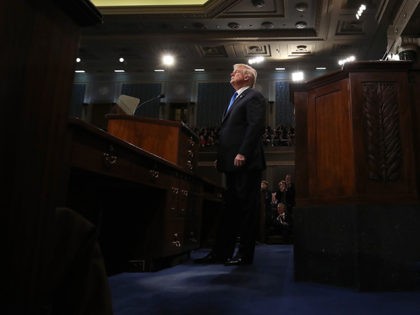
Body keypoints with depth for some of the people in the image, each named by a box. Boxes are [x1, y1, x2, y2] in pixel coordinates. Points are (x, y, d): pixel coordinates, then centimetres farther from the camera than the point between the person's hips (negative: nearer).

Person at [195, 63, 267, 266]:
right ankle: (221, 252, 18)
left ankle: (245, 254, 6)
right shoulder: (236, 99, 25)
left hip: (246, 163, -10)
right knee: (230, 207, 11)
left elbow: (256, 126, -16)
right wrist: (221, 157, 15)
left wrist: (243, 153, -23)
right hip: (232, 164, 10)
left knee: (247, 208, -3)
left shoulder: (254, 97, -4)